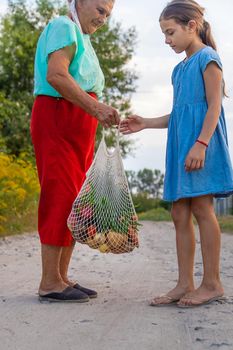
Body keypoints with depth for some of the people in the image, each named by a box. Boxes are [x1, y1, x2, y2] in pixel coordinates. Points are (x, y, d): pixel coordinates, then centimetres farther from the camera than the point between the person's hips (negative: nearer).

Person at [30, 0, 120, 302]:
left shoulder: (81, 38, 26)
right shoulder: (63, 26, -2)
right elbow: (56, 75, -18)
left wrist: (100, 114, 11)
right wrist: (96, 108, -23)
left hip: (78, 127, 9)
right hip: (57, 119, -9)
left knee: (75, 201, 5)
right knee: (61, 196, -12)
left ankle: (61, 278, 8)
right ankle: (49, 283, -10)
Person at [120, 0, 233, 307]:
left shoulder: (207, 58, -2)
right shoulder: (180, 69, 21)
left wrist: (201, 143, -21)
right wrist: (146, 123, 15)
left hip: (201, 144, -8)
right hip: (180, 144, 8)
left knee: (201, 208, -8)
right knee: (179, 214, 4)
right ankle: (185, 284, 8)